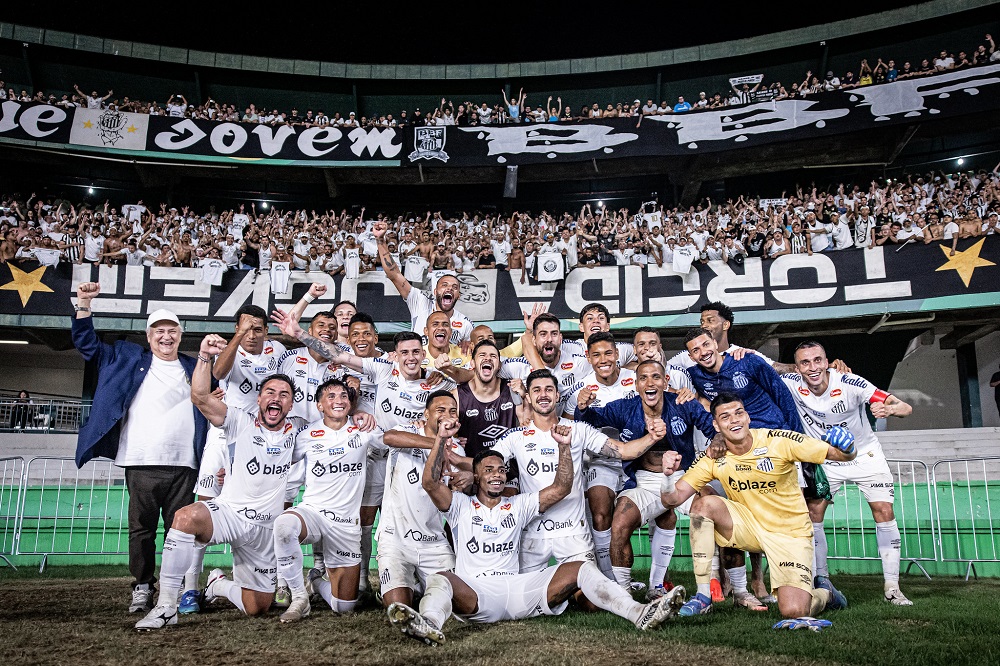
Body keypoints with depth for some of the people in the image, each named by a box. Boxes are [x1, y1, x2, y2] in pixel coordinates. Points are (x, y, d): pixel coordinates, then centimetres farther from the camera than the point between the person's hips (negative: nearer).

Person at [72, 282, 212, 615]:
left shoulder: (193, 369, 17)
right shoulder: (129, 359, 15)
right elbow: (87, 344, 17)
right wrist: (83, 304, 8)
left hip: (183, 465, 0)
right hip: (141, 463, 0)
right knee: (141, 528, 3)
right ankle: (142, 587, 14)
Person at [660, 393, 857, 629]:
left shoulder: (778, 441, -17)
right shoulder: (713, 458, -9)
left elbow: (842, 455, -11)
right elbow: (672, 499, -13)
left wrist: (846, 449, -34)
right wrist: (668, 473, -33)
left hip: (790, 534, -2)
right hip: (750, 527, 3)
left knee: (793, 613, -19)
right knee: (704, 503, -24)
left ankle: (824, 595, 22)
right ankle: (703, 596, -15)